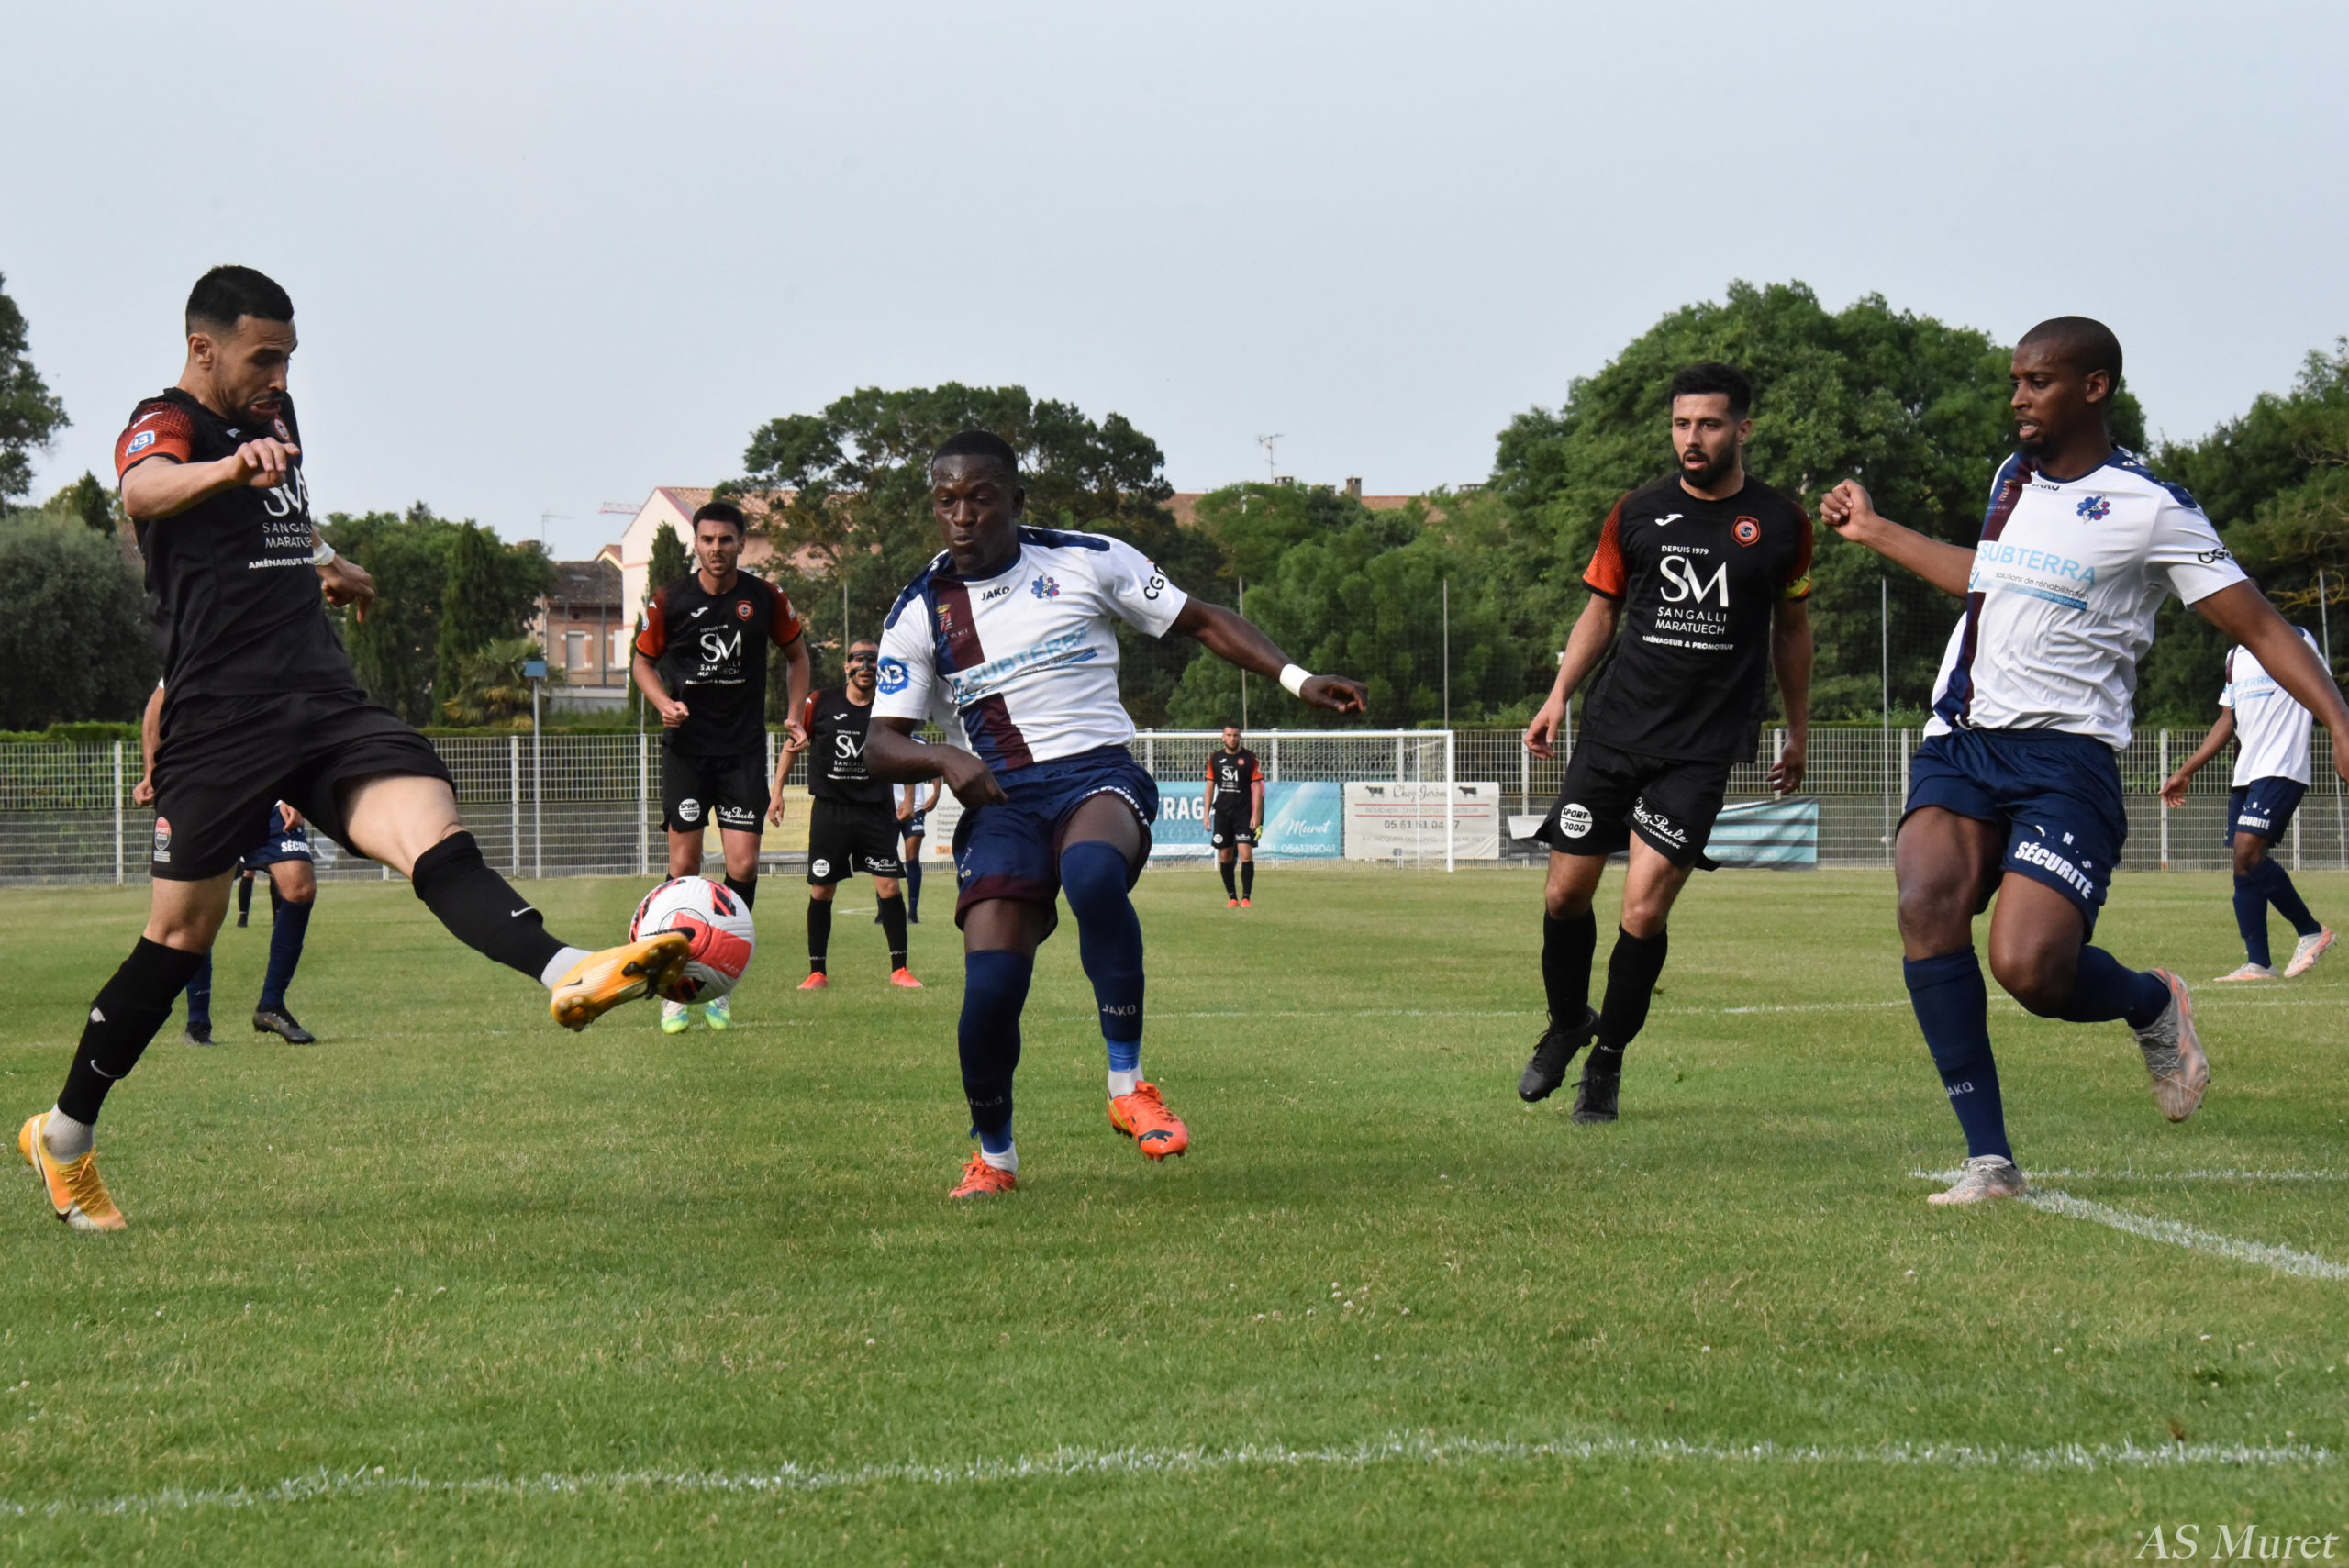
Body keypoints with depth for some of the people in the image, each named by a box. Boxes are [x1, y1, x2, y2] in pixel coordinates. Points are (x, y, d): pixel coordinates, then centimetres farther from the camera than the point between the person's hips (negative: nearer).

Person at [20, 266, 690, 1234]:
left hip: (323, 702, 6)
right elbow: (143, 492, -34)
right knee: (181, 935, 0)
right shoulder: (163, 424, -6)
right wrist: (232, 467, -53)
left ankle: (566, 974, -45)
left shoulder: (272, 417, 19)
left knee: (432, 832, -20)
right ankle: (65, 1135, 18)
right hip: (222, 715, -6)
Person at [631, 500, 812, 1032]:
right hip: (686, 749, -1)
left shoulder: (767, 599, -1)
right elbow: (643, 660, 9)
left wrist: (795, 715, 4)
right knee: (684, 866, -4)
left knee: (743, 866, -7)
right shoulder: (668, 600, -3)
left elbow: (796, 654, 15)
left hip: (744, 749, 1)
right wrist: (664, 703, -9)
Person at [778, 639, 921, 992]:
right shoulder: (821, 703, -1)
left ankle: (899, 969, 2)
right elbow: (794, 744, 10)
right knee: (821, 890, 1)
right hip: (829, 810, 0)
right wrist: (777, 790, 9)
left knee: (888, 885, -8)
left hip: (875, 810, 0)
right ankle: (816, 972, 12)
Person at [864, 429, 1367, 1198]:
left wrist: (1297, 679, 0)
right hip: (999, 800, 2)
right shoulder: (918, 613, 7)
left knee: (1092, 874, -38)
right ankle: (993, 1156, 9)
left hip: (1095, 772, -2)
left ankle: (1128, 1085, -25)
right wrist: (944, 759, -17)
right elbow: (881, 744, 5)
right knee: (990, 984, -18)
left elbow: (1201, 622, 11)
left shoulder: (1087, 561, 4)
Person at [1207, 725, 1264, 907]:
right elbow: (1210, 786, 13)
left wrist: (1256, 814, -8)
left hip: (1243, 813, -3)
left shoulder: (1249, 758, 0)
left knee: (1246, 854, -13)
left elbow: (1257, 786, -1)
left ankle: (1246, 897, -8)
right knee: (1224, 856, 3)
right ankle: (1232, 897, 10)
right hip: (1222, 813, 3)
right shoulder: (1215, 759, 9)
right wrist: (1207, 814, 8)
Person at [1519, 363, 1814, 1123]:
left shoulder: (1780, 524, 3)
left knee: (1643, 909, -11)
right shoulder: (1637, 513, 5)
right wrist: (1559, 695, 4)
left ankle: (1607, 1060, 9)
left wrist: (1798, 730, 19)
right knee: (1564, 893, 3)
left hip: (1702, 746, -2)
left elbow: (1791, 627, 16)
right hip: (1614, 726, 2)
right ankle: (1567, 1021, 32)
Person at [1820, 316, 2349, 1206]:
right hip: (1961, 744, 6)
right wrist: (1874, 532, 45)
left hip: (2064, 758, -6)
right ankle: (1990, 1158, -19)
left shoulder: (2148, 509, -4)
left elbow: (2261, 628, -4)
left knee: (2030, 967, -23)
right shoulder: (2012, 479, 16)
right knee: (1925, 903, -24)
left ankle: (2153, 1005, 16)